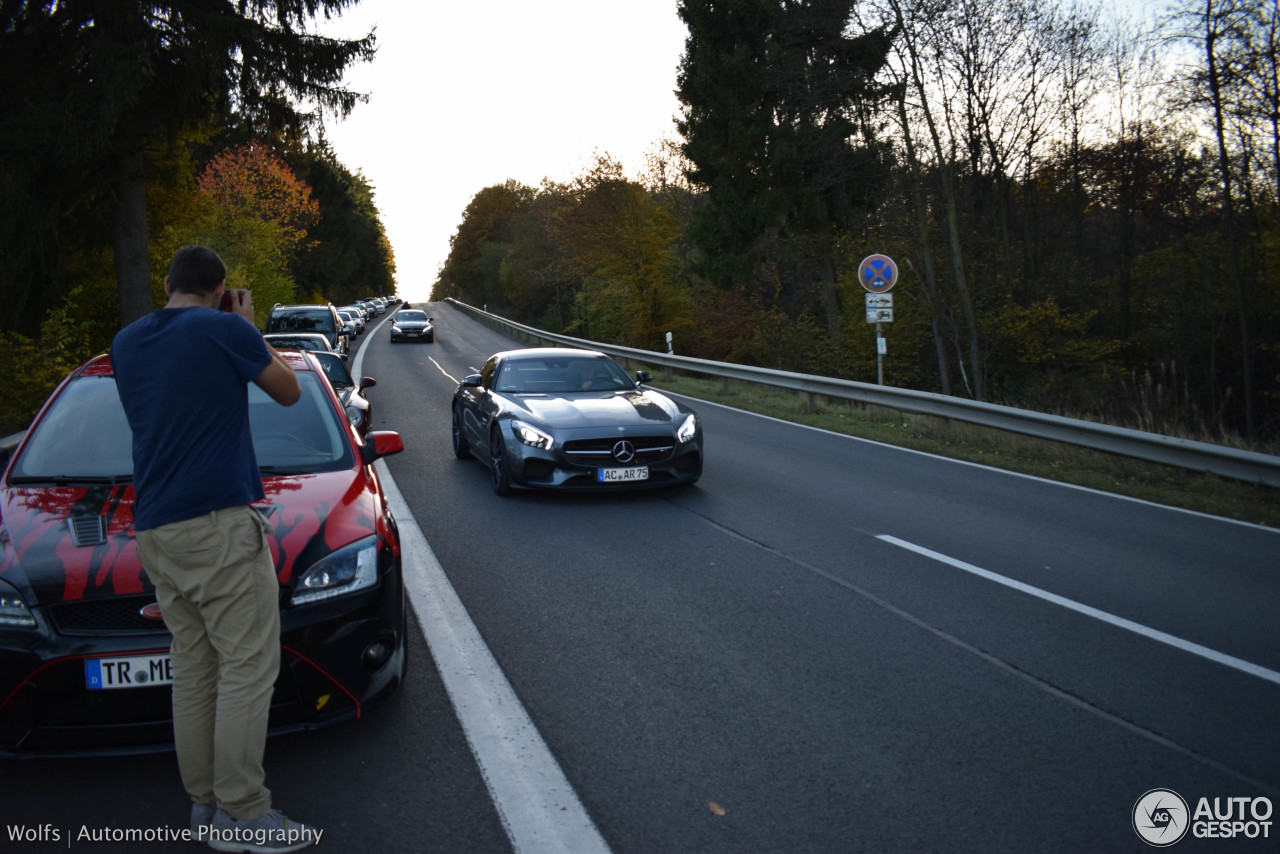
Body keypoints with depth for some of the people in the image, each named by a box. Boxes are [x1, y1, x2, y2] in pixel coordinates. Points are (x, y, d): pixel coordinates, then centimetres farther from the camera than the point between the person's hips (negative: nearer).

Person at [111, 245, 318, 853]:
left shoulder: (126, 342, 13)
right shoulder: (224, 330, -6)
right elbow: (289, 391, 6)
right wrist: (249, 330, 16)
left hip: (154, 530, 8)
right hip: (218, 524, -7)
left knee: (194, 666, 11)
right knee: (247, 666, -4)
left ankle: (204, 803, 17)